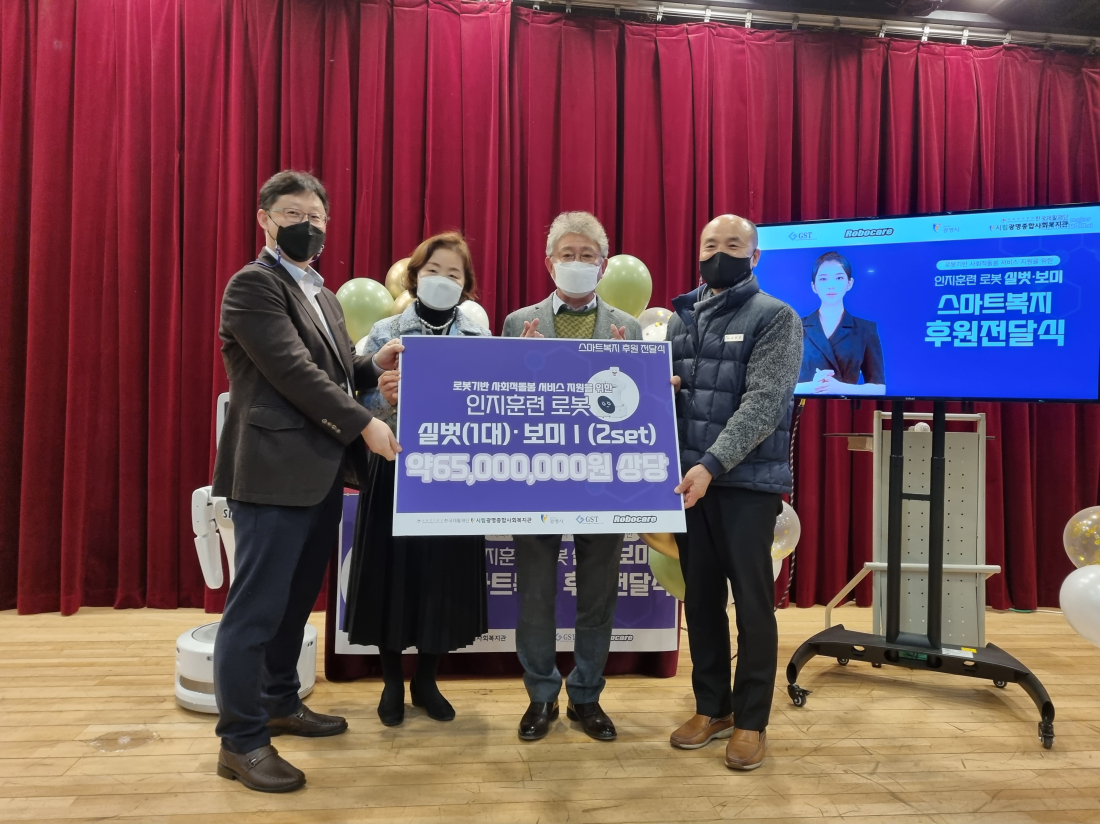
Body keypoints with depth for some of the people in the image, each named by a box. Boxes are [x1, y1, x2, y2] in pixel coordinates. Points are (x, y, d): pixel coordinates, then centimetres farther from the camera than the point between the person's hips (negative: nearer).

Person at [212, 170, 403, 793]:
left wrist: (374, 367, 2)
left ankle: (280, 705, 34)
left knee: (298, 597, 18)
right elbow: (293, 370, -18)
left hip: (320, 473, 9)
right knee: (258, 606, -2)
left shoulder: (322, 295, 20)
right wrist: (364, 424, -18)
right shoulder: (254, 285, -8)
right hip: (275, 472, -9)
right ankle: (241, 741, 11)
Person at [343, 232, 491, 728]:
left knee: (446, 577, 7)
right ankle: (392, 682, 25)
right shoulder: (384, 334, 1)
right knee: (394, 573, 5)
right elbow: (364, 404, -3)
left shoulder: (481, 339, 5)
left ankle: (426, 680, 28)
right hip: (396, 472, -1)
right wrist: (385, 398, -24)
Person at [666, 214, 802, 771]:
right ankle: (711, 708, 27)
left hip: (749, 481, -5)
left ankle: (751, 721, 19)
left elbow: (762, 403, -16)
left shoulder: (775, 318, -5)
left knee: (752, 601, 4)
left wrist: (712, 464, -27)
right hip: (689, 476, 5)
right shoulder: (680, 317, 12)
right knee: (700, 596, 12)